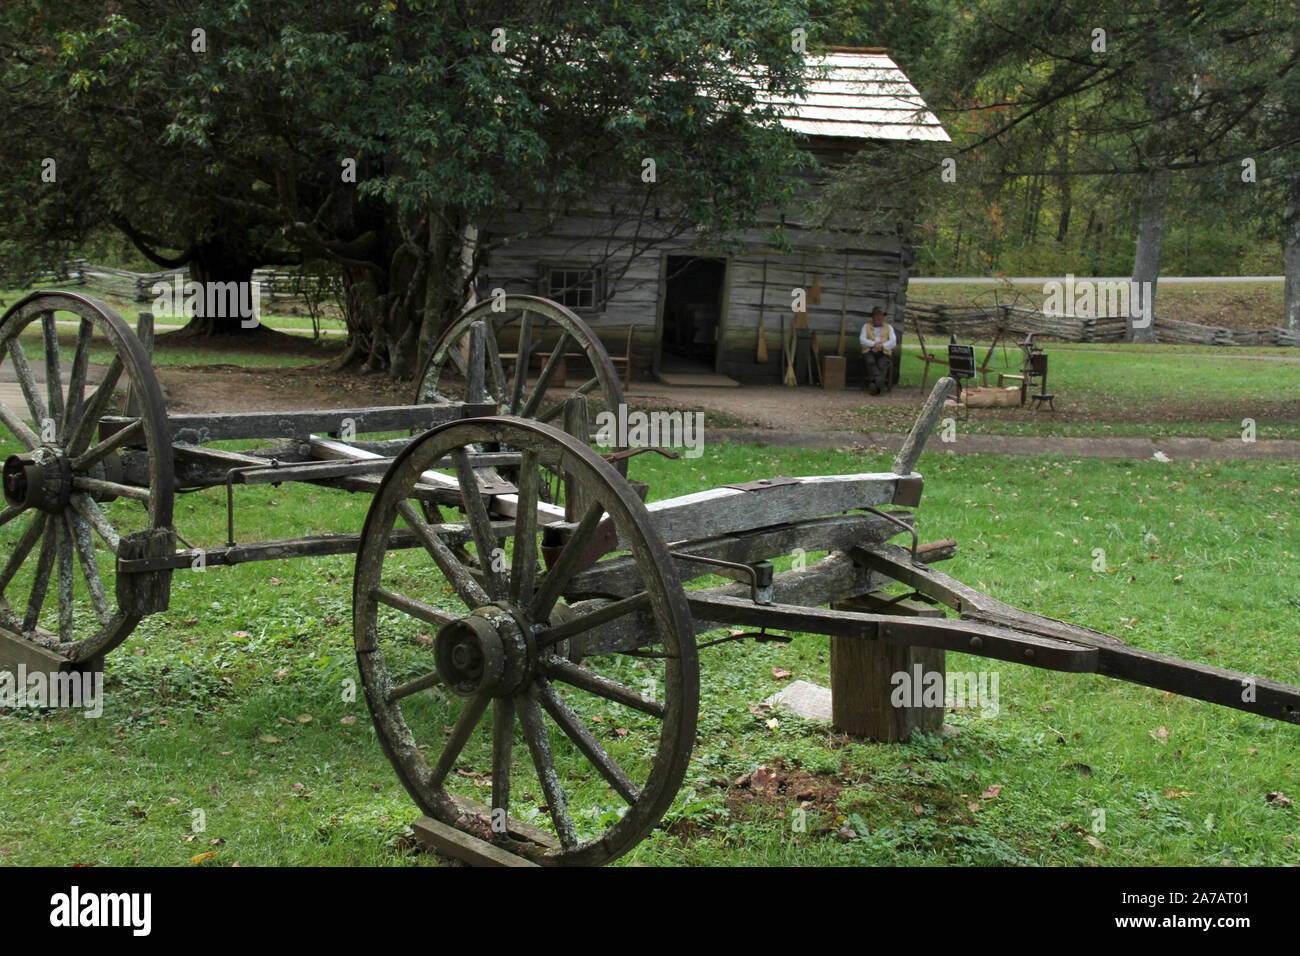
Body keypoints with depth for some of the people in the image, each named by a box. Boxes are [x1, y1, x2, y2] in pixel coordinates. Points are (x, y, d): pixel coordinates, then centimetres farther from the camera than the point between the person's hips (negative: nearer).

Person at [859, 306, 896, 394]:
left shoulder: (889, 327, 20)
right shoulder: (866, 326, 20)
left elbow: (893, 342, 6)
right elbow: (862, 340, 4)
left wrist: (882, 346, -13)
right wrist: (874, 344, -11)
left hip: (884, 353, 0)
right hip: (869, 352, 0)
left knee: (882, 365, -32)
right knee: (871, 362, -34)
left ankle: (874, 385, -56)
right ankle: (878, 381, -58)